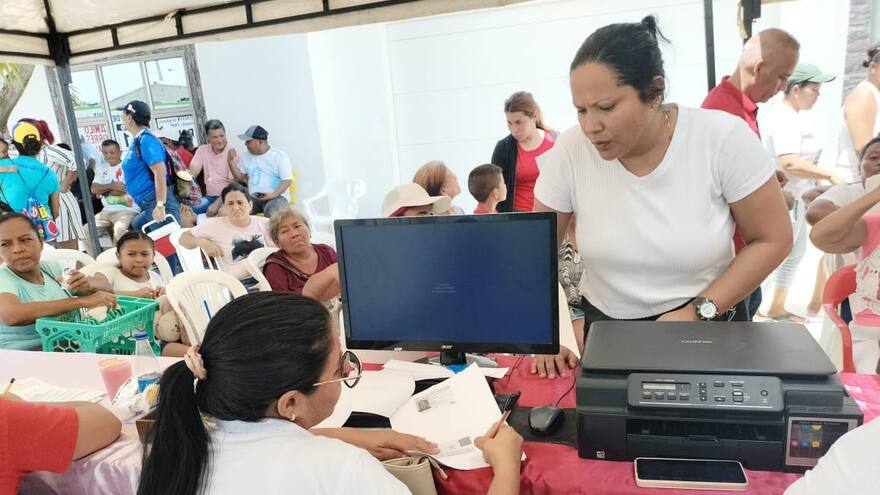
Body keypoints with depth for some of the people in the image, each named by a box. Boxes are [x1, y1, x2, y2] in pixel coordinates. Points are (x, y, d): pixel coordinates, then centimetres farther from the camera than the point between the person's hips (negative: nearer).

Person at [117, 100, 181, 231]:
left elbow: (160, 172, -23)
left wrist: (160, 206, -27)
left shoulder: (146, 140, -13)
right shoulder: (138, 141, 16)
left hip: (157, 202, -10)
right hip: (148, 205, 10)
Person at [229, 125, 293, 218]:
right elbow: (240, 177, 19)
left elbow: (287, 180, -8)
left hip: (276, 196, -4)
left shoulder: (279, 155, -2)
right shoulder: (247, 156, 16)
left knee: (273, 211, -39)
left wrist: (274, 194, -24)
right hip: (253, 196, 5)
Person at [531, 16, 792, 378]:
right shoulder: (570, 151, -15)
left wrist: (700, 311, -17)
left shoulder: (723, 138, -17)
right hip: (607, 333, 1)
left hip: (710, 327, 0)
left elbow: (772, 240, -8)